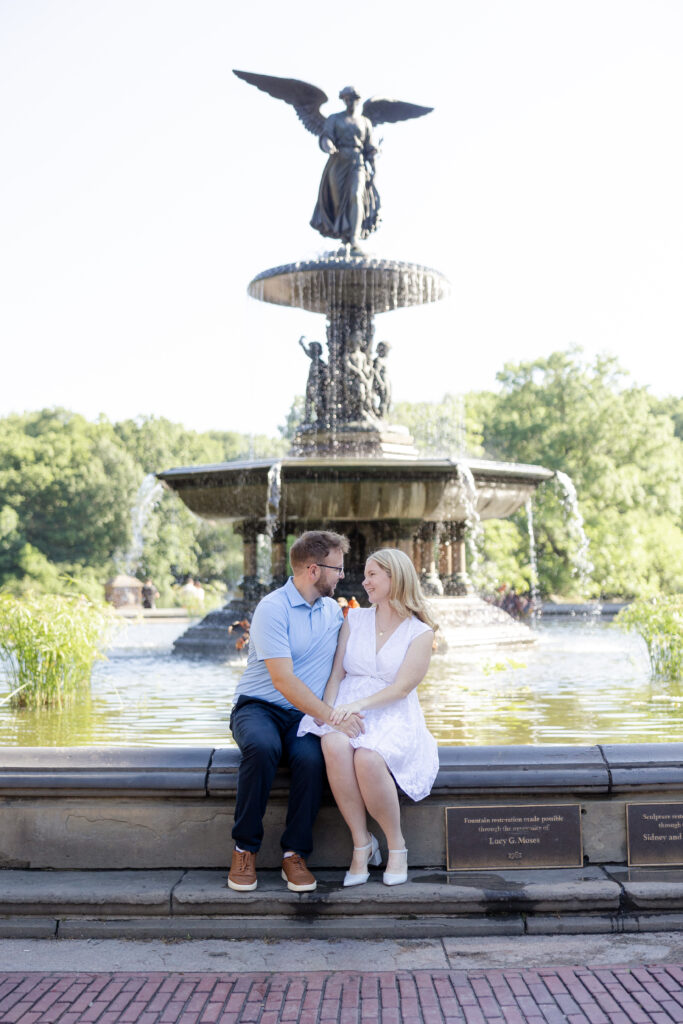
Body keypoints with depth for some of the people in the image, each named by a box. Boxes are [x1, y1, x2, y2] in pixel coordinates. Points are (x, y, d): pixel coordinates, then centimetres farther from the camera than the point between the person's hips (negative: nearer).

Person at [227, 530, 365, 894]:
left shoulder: (332, 610, 13)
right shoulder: (273, 608, -11)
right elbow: (283, 680, -20)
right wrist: (332, 717, -24)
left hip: (306, 714, 4)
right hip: (259, 706, -4)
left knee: (310, 758, -31)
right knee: (263, 747, -38)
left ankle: (295, 854, -17)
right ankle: (245, 849, -21)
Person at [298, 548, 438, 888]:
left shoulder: (421, 633, 5)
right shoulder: (354, 619, 17)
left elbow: (401, 688, -5)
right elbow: (336, 672, 9)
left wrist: (359, 705, -19)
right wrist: (329, 712, -10)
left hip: (392, 716, -3)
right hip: (346, 710, 3)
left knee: (367, 758, -36)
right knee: (335, 746, -35)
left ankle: (396, 845, -12)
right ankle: (362, 844, -21)